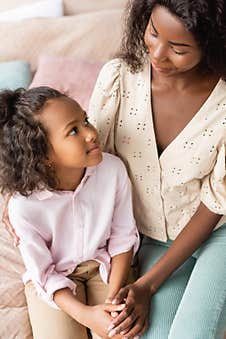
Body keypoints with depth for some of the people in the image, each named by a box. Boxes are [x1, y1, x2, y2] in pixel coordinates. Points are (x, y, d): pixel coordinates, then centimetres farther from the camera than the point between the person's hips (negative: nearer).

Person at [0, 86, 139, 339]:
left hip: (105, 264, 2)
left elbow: (123, 237, -8)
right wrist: (86, 315, -26)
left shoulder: (113, 169, -23)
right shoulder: (24, 206, -29)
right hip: (56, 278, -1)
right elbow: (44, 275, -16)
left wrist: (113, 297, -17)